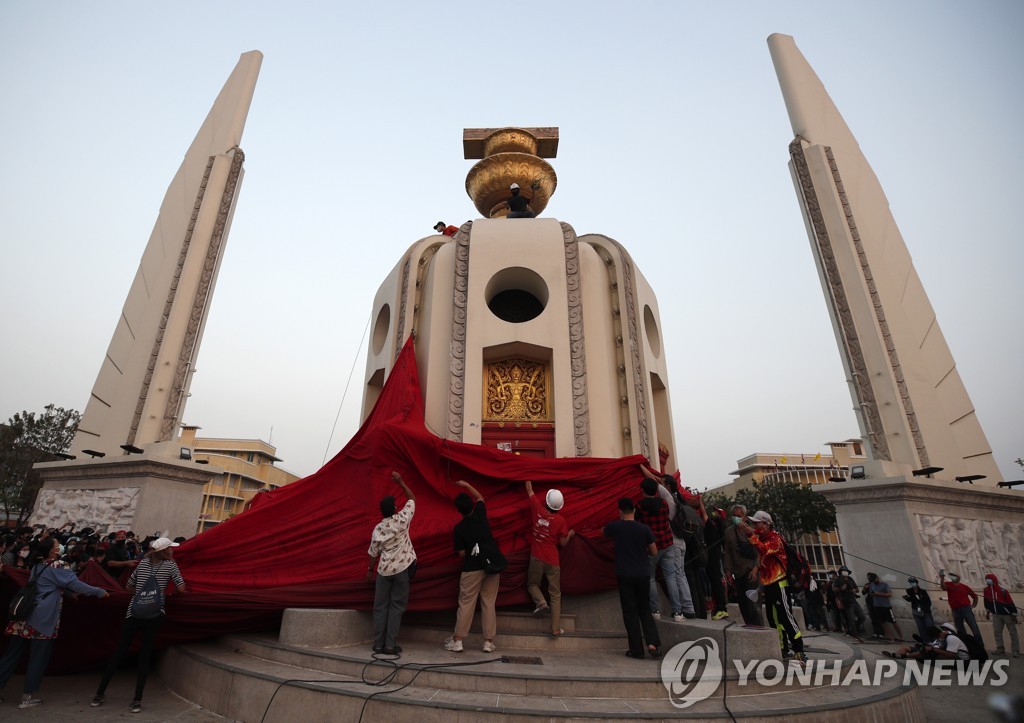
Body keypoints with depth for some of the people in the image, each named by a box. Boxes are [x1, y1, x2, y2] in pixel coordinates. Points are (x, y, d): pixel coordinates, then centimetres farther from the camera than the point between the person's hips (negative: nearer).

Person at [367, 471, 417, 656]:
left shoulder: (378, 529, 1)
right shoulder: (402, 519, -9)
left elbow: (373, 552, 9)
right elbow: (412, 499, 3)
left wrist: (370, 569, 25)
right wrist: (400, 481, 7)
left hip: (384, 570, 3)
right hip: (402, 568, -3)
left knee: (380, 607, 11)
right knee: (397, 606, 3)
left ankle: (378, 644, 13)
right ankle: (390, 645, 2)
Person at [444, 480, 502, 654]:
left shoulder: (459, 528, -6)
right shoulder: (480, 514, 0)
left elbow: (462, 554, -4)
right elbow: (480, 498, 22)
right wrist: (466, 485, 28)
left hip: (473, 568, -3)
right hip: (493, 564, 3)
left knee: (466, 604, 7)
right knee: (488, 604, 8)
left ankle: (457, 641, 11)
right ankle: (488, 642, 11)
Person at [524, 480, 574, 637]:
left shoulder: (538, 509, -7)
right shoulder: (560, 520, -10)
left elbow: (529, 491, 7)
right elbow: (563, 543, -1)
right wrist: (570, 534, 19)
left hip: (536, 558, 0)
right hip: (552, 560, 0)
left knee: (532, 584, 22)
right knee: (555, 594, 10)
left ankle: (541, 602, -6)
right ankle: (555, 629, 7)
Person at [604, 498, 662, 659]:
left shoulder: (615, 526, -5)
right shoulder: (644, 528, -5)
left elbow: (604, 532, 19)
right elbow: (654, 552, 4)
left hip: (624, 575, -2)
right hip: (643, 575, 2)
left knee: (630, 612, 6)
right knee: (645, 609, 16)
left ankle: (637, 650, 8)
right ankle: (653, 643, 1)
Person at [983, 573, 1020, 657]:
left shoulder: (1002, 591, -19)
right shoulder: (986, 590, -3)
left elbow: (1010, 602, -16)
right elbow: (987, 601, 10)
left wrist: (1014, 615, -17)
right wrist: (987, 612, 13)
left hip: (1007, 614, -5)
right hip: (996, 615, 5)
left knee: (1012, 633, 2)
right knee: (997, 632, 6)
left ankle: (1016, 651, 8)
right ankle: (1000, 649, 13)